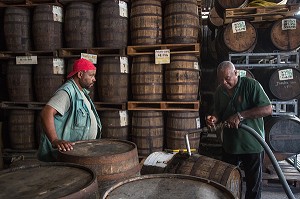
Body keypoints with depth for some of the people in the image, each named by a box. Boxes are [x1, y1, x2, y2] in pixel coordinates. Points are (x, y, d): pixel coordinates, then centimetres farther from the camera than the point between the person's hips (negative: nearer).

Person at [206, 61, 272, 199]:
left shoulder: (251, 85, -13)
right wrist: (214, 119, -10)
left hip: (253, 146, -4)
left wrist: (240, 115, -26)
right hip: (229, 145, 5)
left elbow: (267, 109, -19)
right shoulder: (220, 91, 4)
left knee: (254, 185, 13)